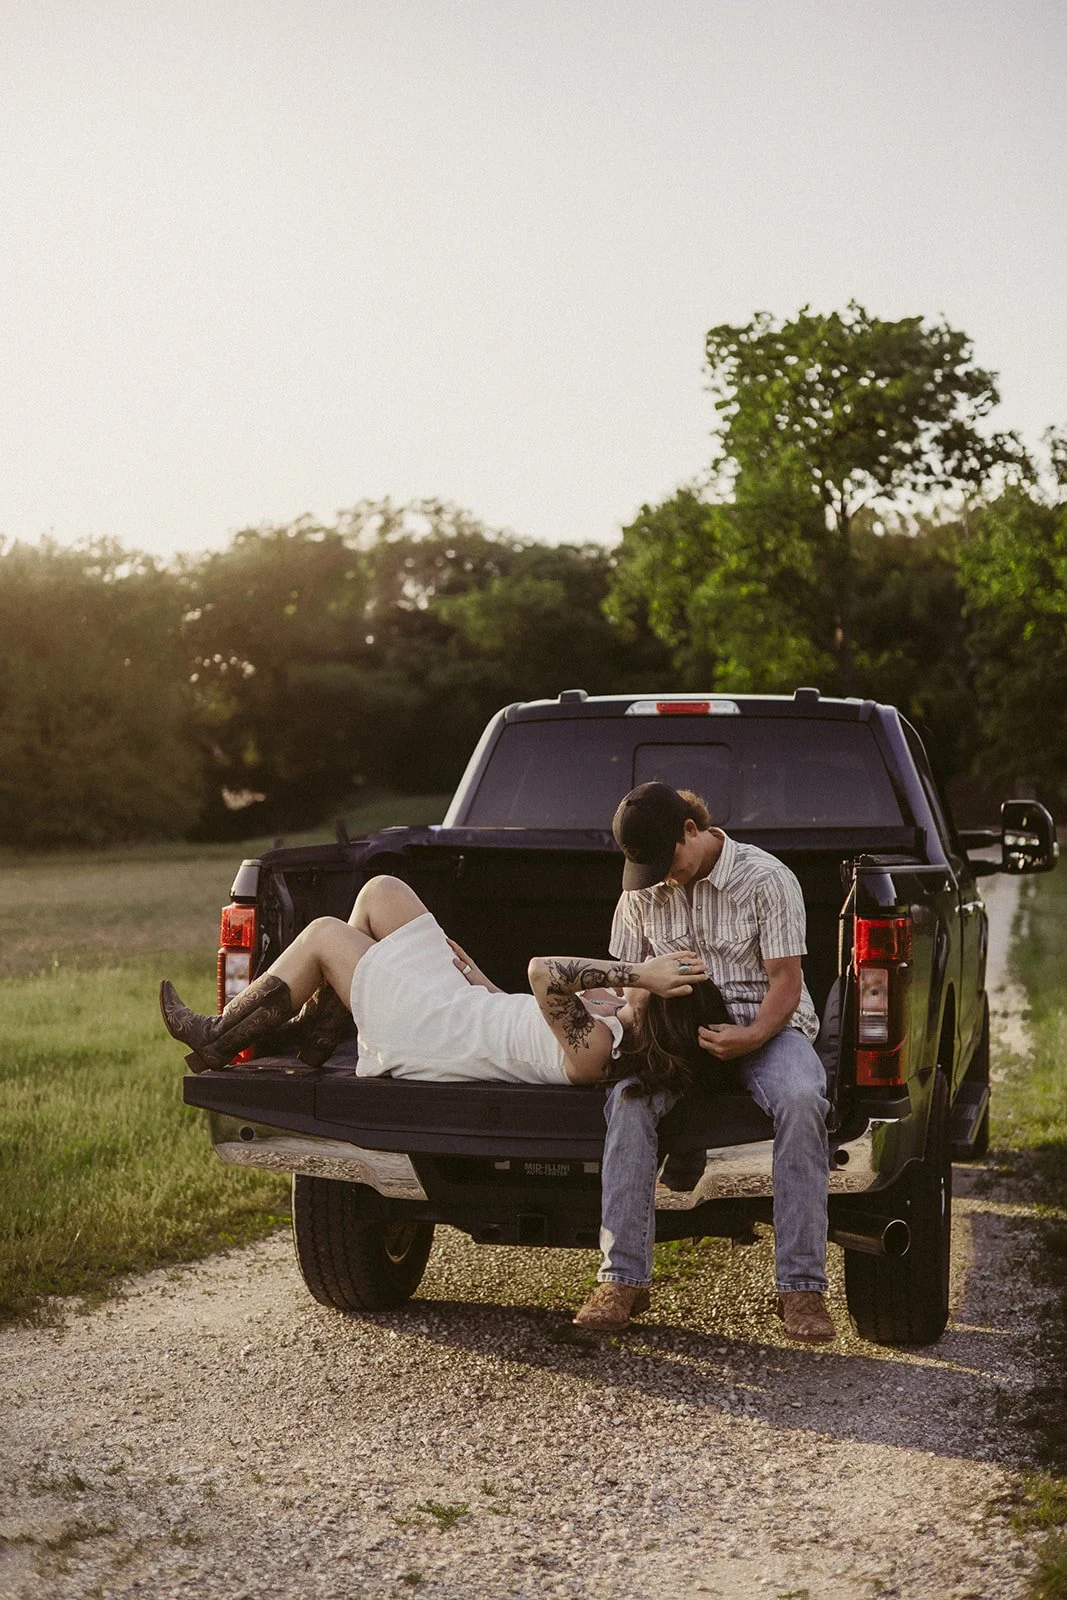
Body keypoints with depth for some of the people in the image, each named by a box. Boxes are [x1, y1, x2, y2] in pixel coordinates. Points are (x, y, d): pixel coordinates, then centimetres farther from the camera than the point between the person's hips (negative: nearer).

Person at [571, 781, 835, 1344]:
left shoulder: (765, 878, -7)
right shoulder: (640, 893, 8)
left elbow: (785, 982, -10)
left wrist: (752, 1036, -29)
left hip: (766, 1024, -3)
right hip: (677, 1029, 3)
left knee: (801, 1100, -36)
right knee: (628, 1095, -30)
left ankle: (801, 1287, -31)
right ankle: (623, 1279, -28)